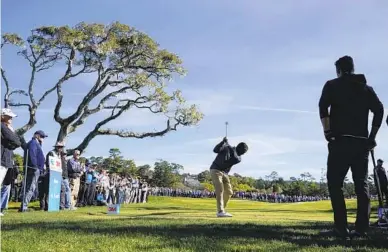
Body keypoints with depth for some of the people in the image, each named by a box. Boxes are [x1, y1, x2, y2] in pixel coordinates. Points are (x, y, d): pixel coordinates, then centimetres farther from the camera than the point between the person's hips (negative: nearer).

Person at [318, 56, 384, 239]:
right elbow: (379, 110, 6)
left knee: (335, 183, -2)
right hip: (361, 142, 4)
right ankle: (361, 228, 2)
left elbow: (323, 106, -10)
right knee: (362, 185, 7)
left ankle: (341, 228, -9)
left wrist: (327, 131, -7)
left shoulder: (332, 85, 6)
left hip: (340, 141, -4)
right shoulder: (366, 87, 17)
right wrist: (371, 137, 9)